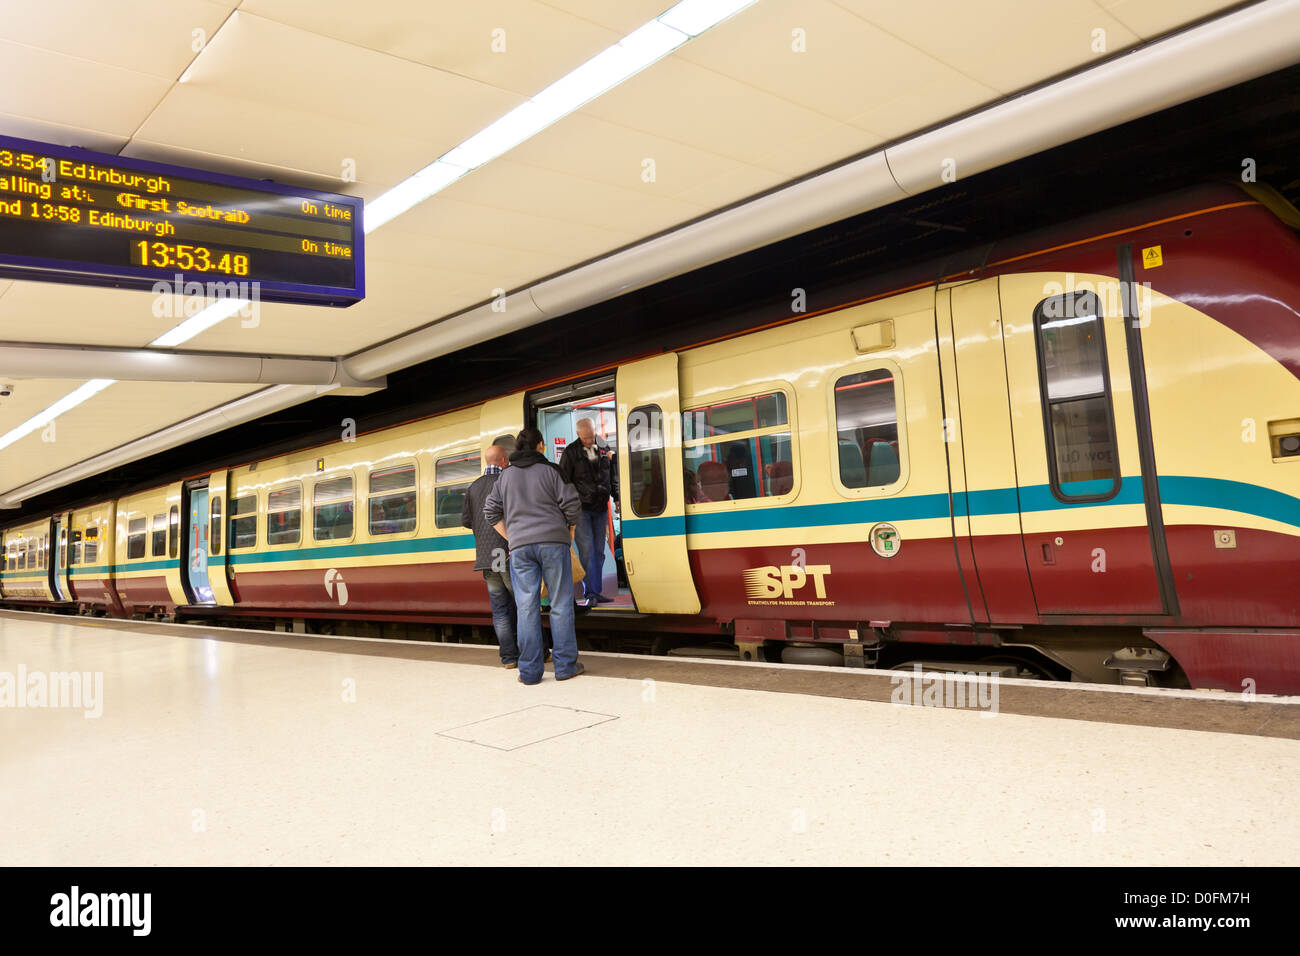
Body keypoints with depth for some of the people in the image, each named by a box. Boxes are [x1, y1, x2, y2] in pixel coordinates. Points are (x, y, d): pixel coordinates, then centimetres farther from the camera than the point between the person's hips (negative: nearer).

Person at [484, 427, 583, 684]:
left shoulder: (505, 476, 13)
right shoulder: (550, 471, 3)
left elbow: (491, 512, 12)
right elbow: (571, 504, -3)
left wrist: (512, 539, 15)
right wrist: (569, 536, 10)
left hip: (520, 547, 3)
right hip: (553, 541, -2)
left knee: (527, 608, 2)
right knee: (560, 605, 3)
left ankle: (530, 671, 3)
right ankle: (565, 666, 4)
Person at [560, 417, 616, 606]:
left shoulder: (604, 448, 7)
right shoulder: (571, 452, -4)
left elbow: (612, 475, 17)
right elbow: (564, 482, -2)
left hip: (601, 507, 4)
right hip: (581, 508, -4)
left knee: (598, 551, 6)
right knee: (587, 549, -11)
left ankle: (596, 592, 13)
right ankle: (590, 593, -8)